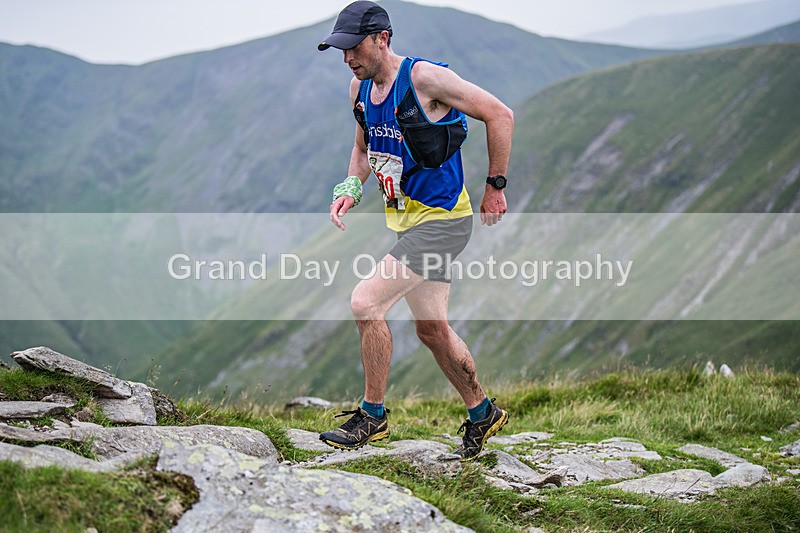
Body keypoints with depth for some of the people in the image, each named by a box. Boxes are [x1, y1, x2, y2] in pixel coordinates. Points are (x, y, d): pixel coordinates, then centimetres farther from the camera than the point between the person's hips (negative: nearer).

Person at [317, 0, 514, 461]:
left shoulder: (424, 77, -19)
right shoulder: (361, 87, 5)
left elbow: (500, 115, -15)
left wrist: (496, 186, -10)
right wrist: (351, 189, 2)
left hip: (442, 219, -8)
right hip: (406, 217, 8)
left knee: (366, 302, -17)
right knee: (432, 328, 15)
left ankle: (373, 416, -2)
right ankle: (483, 413, 33)